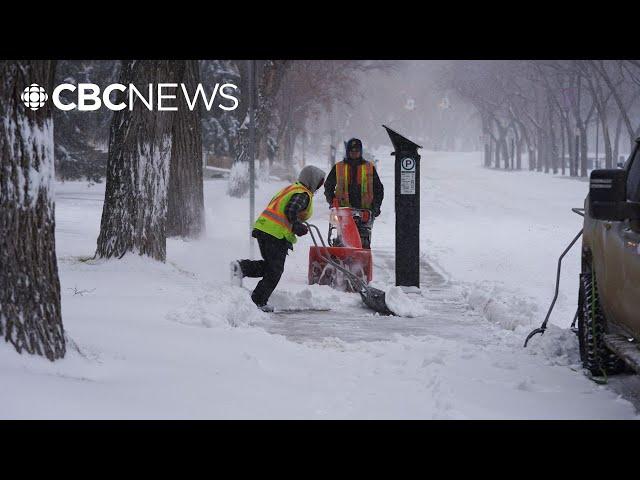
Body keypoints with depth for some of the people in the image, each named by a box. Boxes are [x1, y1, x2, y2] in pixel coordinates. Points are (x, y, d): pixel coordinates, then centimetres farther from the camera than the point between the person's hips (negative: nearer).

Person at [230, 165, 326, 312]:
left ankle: (241, 266, -1)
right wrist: (298, 228, -11)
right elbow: (290, 211, -20)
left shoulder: (291, 189, 24)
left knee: (270, 266, 17)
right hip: (277, 234, -9)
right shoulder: (303, 195, -6)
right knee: (274, 272, 0)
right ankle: (258, 301, -1)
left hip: (262, 227, 9)